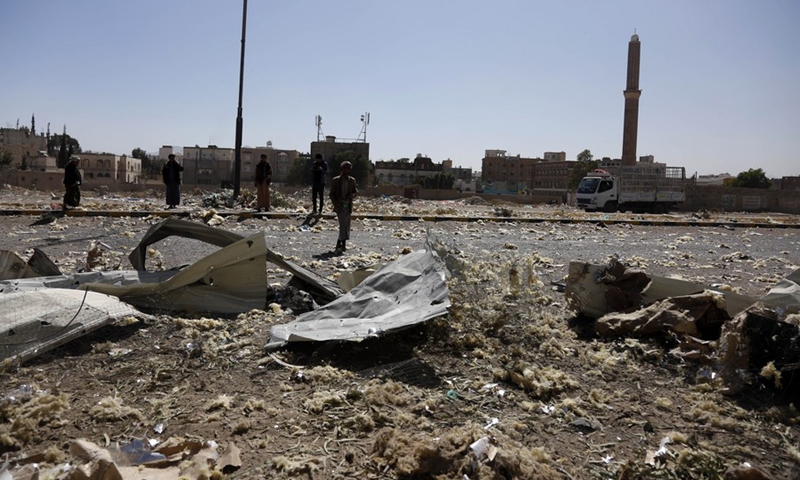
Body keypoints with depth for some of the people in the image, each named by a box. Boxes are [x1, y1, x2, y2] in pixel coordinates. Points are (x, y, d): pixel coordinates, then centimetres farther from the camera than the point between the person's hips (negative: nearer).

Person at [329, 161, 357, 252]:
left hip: (348, 205, 4)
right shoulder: (336, 180, -1)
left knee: (346, 225, 3)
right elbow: (332, 193, 0)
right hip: (339, 205, -4)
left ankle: (339, 243, 13)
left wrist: (352, 195, -8)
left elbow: (356, 191, 16)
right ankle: (343, 244, -5)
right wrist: (335, 204, -11)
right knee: (343, 224, -12)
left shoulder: (352, 180, 9)